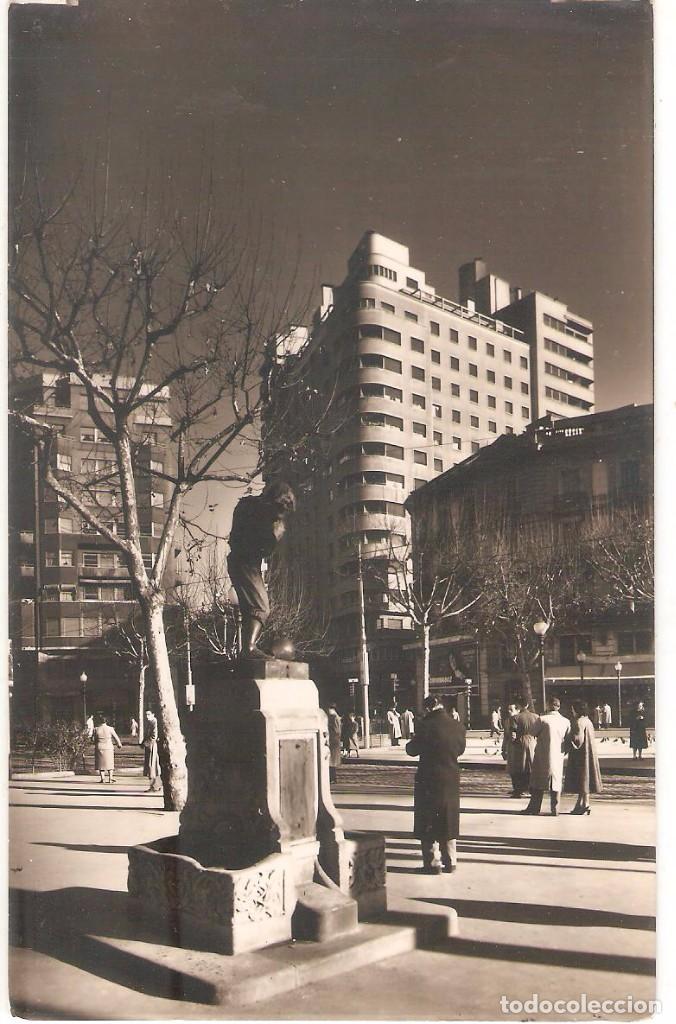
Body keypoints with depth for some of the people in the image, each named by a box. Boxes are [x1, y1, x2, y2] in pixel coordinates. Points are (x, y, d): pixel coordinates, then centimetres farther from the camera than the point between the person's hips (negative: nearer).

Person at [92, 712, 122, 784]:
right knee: (109, 763, 11)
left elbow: (95, 739, 4)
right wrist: (119, 744, 18)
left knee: (101, 763, 9)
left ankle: (102, 778, 5)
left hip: (99, 748, 0)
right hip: (109, 748, 0)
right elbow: (115, 737, 2)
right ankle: (110, 777, 8)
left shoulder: (96, 729, -6)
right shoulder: (110, 729, -8)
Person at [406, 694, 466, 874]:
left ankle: (432, 863, 5)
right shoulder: (457, 726, -1)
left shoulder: (426, 726, -17)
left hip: (429, 780, -5)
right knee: (448, 821, 17)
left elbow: (412, 750, -9)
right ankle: (450, 861, 20)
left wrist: (410, 743, 11)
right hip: (451, 780, 5)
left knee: (428, 823, 5)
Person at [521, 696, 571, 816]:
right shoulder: (566, 722, -1)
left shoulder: (542, 719, -13)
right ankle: (555, 808, 10)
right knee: (556, 781, 10)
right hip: (558, 757, 3)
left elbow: (533, 733, -1)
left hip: (543, 755, -3)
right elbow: (568, 741, 4)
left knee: (538, 782, 6)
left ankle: (534, 807, 10)